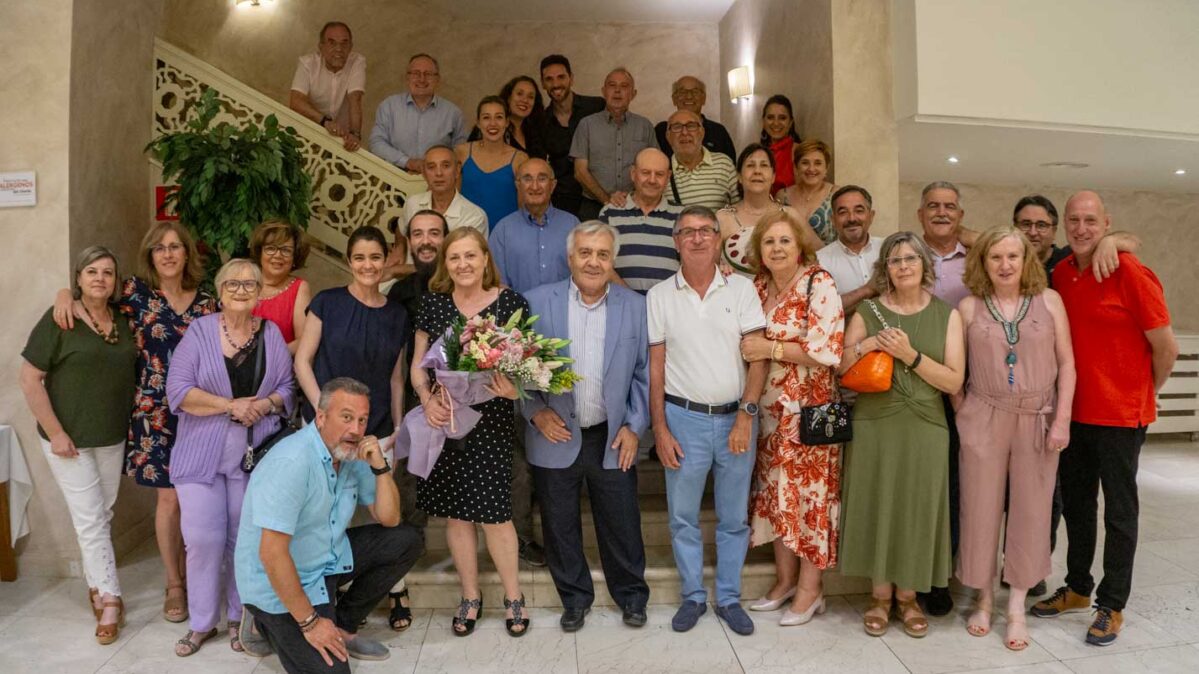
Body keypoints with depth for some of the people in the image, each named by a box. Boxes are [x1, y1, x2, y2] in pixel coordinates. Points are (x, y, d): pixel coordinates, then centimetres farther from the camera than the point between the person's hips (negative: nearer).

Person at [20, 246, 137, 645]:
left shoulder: (122, 320, 3)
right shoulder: (59, 319, -11)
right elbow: (29, 379, -11)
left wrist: (131, 426, 7)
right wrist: (55, 432, -14)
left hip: (113, 438, 5)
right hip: (69, 440, -4)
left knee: (103, 515, 14)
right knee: (90, 519, 0)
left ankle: (95, 586, 31)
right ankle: (111, 598, 10)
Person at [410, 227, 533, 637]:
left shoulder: (511, 303, -4)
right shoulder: (433, 303, 5)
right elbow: (418, 365, 10)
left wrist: (514, 387, -21)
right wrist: (427, 398, -8)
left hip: (490, 420, -3)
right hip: (443, 418, 3)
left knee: (492, 510, -1)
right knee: (454, 511, 10)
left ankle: (513, 596, 21)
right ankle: (470, 596, 29)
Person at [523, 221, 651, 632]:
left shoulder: (635, 307, 0)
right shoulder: (538, 302, -4)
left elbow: (644, 373, 3)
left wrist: (634, 426, -3)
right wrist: (535, 412, -11)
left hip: (612, 439, 1)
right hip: (555, 436, 0)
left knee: (622, 525, 11)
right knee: (560, 528, 13)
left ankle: (631, 597, 35)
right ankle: (575, 599, 35)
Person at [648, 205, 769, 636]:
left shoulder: (742, 290, 1)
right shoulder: (659, 296, 1)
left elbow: (758, 358, -1)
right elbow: (655, 366, 1)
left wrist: (746, 415, -10)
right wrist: (660, 428, -3)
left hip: (736, 418, 1)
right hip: (684, 418, 0)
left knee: (734, 518, 11)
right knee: (683, 516, 9)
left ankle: (729, 598, 28)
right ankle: (693, 596, 27)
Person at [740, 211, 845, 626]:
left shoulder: (819, 284, -11)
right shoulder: (756, 288, 7)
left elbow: (827, 350, -19)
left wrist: (770, 349, -18)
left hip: (809, 408, -6)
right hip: (770, 409, 6)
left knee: (810, 493, 3)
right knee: (775, 493, 12)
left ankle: (810, 589, 18)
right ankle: (785, 579, 28)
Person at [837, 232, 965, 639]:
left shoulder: (946, 315, 4)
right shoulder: (868, 312, 4)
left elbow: (954, 381, -4)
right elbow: (839, 368, 2)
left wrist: (911, 355, -15)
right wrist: (866, 345, -13)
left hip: (925, 429, 0)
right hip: (874, 427, 0)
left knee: (917, 509, 5)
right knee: (876, 506, 4)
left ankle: (908, 595, 24)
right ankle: (881, 595, 22)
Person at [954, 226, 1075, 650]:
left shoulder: (1049, 301, 2)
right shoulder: (969, 307, 1)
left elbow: (1066, 363, 1)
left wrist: (1062, 419, -5)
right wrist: (962, 414, -1)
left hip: (1038, 420, 1)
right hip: (983, 420, 0)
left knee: (1030, 511, 6)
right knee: (981, 508, 4)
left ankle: (1017, 607, 20)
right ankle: (984, 599, 22)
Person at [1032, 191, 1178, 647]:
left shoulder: (1130, 272, -13)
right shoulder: (1060, 273, 4)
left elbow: (1166, 348, -9)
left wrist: (1143, 395, 2)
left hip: (1120, 414, -6)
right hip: (1074, 411, 6)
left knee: (1119, 511, 6)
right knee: (1075, 503, 17)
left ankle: (1112, 605, 20)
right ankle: (1077, 588, 33)